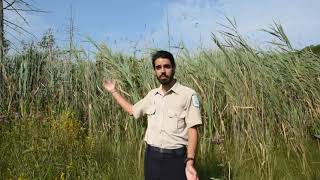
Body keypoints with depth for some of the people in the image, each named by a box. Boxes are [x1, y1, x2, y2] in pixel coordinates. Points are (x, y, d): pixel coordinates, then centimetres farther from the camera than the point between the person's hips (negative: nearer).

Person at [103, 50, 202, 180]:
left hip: (176, 158, -4)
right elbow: (132, 110, 21)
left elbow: (192, 130, -12)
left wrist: (190, 162, -21)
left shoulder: (188, 94, -11)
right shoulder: (152, 95, 5)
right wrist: (114, 91, 21)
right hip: (151, 156, 5)